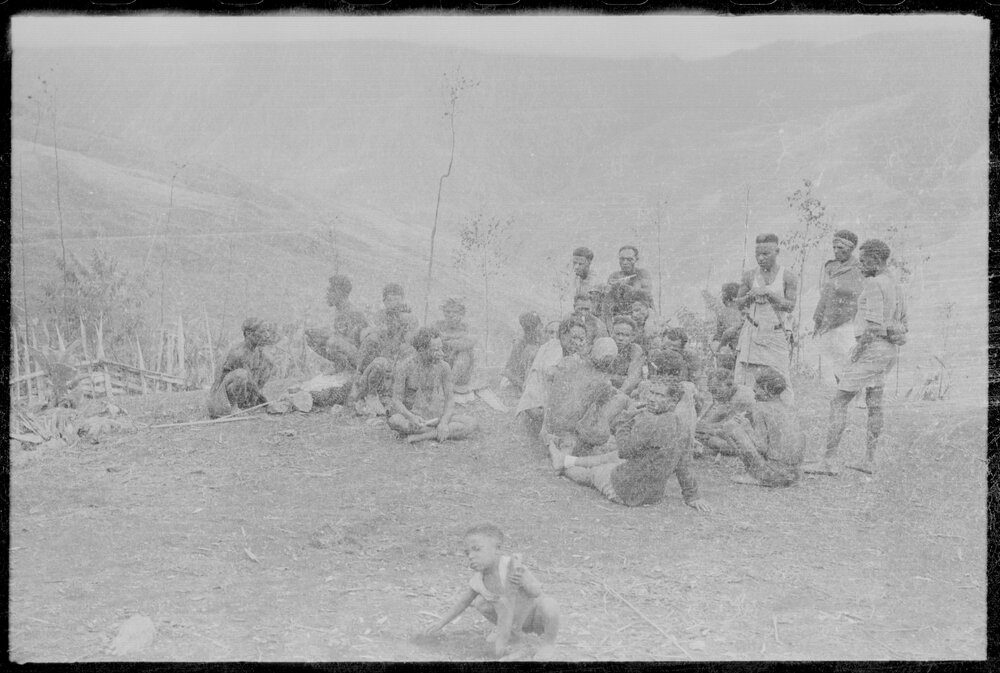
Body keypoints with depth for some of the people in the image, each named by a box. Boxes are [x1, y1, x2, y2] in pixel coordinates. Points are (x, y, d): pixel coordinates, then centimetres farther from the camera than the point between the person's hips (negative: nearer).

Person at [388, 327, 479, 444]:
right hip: (415, 420, -2)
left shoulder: (444, 367, -5)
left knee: (473, 424, -23)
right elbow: (396, 402, -12)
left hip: (437, 417, 2)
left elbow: (450, 400, -5)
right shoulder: (405, 367, -12)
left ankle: (423, 436, -23)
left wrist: (444, 422, -25)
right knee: (394, 421, -38)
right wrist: (411, 417, -34)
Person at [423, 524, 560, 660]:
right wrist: (440, 624, 2)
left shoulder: (513, 567, -35)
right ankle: (510, 631, 21)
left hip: (537, 616, -6)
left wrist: (523, 581, -54)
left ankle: (548, 643, -8)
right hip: (516, 618, 6)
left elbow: (536, 592, -35)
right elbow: (462, 603, 0)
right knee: (480, 602, 0)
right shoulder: (479, 579, -14)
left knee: (548, 604, -38)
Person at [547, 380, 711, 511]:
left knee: (593, 473, 24)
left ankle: (564, 469, 55)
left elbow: (625, 450, -21)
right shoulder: (682, 428, -5)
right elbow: (684, 467, 2)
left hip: (626, 491, -7)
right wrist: (692, 497, 12)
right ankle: (567, 461, 49)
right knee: (615, 456, 30)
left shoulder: (649, 423, -29)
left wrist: (627, 417, -13)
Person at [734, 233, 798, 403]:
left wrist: (768, 292, -17)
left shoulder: (788, 277, -2)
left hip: (776, 334, -2)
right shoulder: (750, 276, 6)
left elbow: (790, 306, -7)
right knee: (744, 378, -4)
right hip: (752, 332, 2)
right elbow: (738, 304, 10)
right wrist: (750, 295, -11)